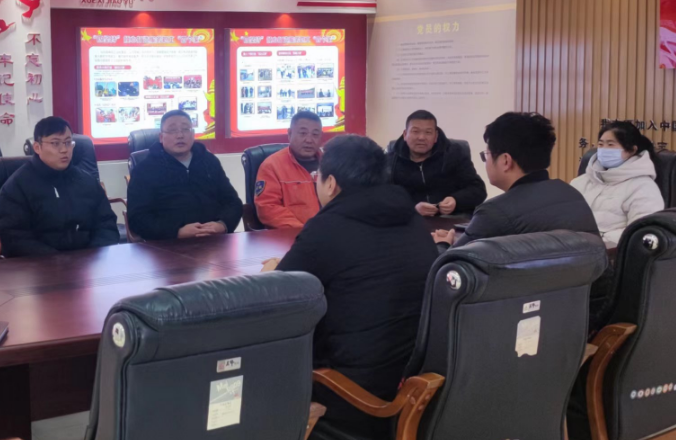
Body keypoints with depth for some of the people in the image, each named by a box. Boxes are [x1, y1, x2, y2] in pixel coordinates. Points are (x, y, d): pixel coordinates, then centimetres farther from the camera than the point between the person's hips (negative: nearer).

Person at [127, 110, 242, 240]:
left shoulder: (209, 161, 21)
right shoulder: (145, 169, 9)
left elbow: (233, 202, 19)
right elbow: (137, 218, -1)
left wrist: (223, 225, -5)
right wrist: (178, 232, -16)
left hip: (216, 240, 3)